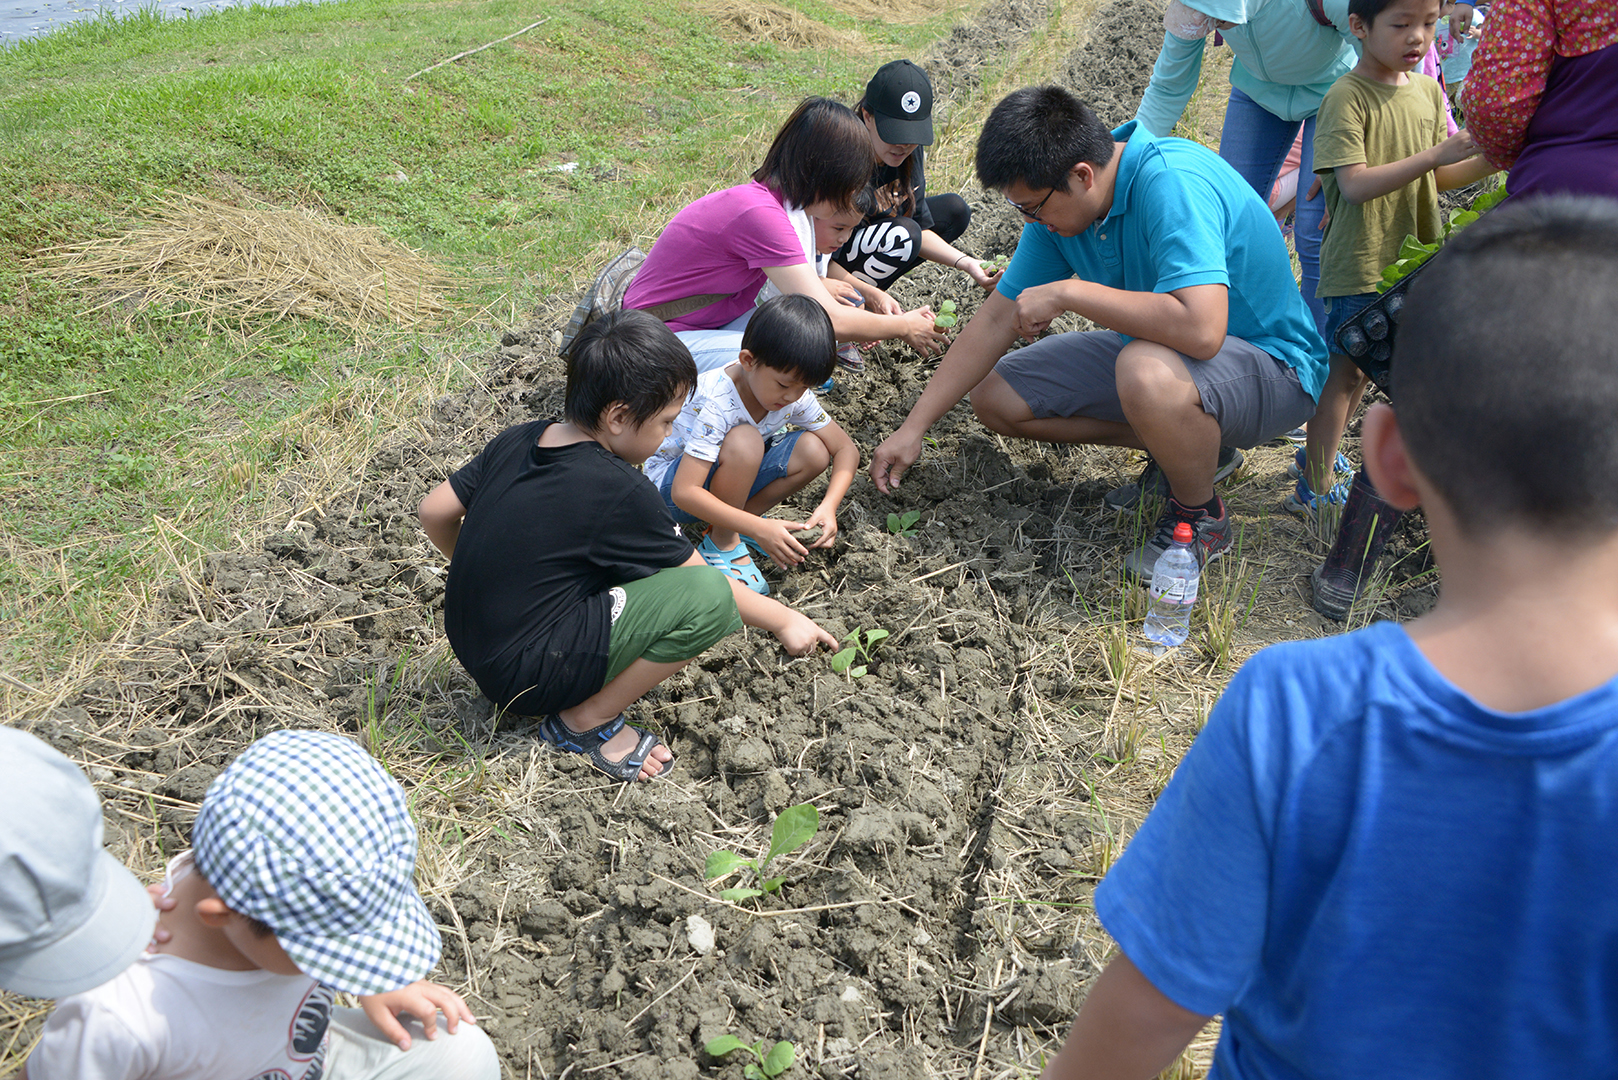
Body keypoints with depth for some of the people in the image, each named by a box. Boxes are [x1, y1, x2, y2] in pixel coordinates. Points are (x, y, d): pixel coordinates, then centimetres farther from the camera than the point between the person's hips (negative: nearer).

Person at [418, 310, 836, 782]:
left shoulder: (518, 439, 1)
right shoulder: (619, 492, -20)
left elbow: (435, 512, 10)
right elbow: (703, 584, -9)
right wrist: (784, 620, 5)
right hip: (527, 678, -9)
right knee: (709, 596, -19)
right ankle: (586, 721, -5)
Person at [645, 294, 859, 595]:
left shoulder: (796, 394, -14)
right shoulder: (713, 403, -33)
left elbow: (846, 449, -8)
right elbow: (684, 493, -37)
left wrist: (829, 506, -27)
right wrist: (758, 528, -43)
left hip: (730, 479, 6)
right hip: (669, 485, -6)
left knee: (813, 451, -17)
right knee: (744, 441, -35)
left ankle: (732, 520, -6)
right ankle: (722, 542, -16)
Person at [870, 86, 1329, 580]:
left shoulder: (1171, 184, -31)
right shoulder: (1060, 201, -6)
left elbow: (1201, 329, -44)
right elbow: (997, 319, 1)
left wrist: (1068, 292, -33)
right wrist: (914, 427, 0)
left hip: (1272, 365, -8)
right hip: (1150, 349, 8)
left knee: (1147, 374, -41)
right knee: (995, 396, 3)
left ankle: (1200, 517, -9)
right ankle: (1187, 446, 9)